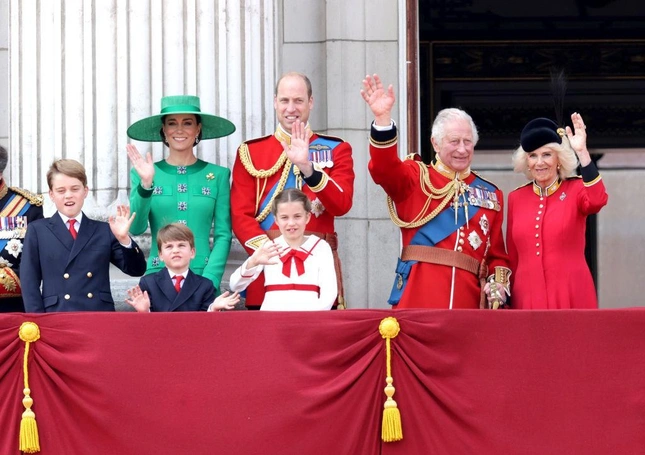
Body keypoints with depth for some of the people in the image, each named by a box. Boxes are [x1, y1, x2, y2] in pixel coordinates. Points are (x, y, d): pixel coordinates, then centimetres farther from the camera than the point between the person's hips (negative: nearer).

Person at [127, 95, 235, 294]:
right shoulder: (145, 174, 5)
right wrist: (145, 184, -18)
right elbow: (136, 228, -4)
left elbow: (223, 235, 1)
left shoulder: (217, 175, 4)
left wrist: (208, 280, -11)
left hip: (203, 276, 0)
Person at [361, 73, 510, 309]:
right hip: (417, 299, -3)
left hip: (468, 301, 3)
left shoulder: (491, 194, 16)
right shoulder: (416, 178, 7)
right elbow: (384, 169, -14)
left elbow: (497, 253, 18)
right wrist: (383, 118, -28)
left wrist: (498, 283, -2)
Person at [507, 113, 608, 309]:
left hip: (570, 297, -3)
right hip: (527, 298, 3)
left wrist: (582, 152, -27)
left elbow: (597, 200, -23)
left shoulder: (576, 190, 2)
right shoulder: (516, 198, 10)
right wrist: (506, 298, 11)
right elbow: (512, 257, 14)